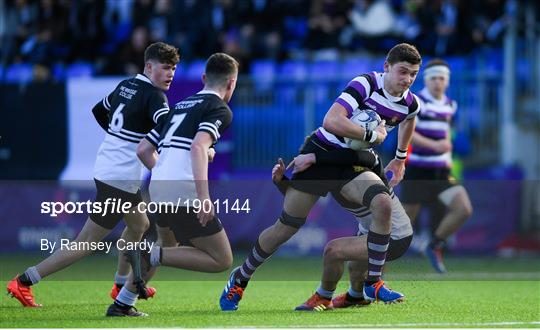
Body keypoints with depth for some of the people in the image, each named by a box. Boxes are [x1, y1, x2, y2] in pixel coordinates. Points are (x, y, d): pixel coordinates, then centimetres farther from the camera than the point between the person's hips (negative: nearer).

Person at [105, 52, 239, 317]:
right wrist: (204, 197, -26)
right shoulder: (220, 109, -1)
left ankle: (121, 304, 29)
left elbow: (143, 150, 22)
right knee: (222, 260, 0)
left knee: (168, 247, 33)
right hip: (185, 193, -8)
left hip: (158, 188, 8)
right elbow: (198, 146, -19)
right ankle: (153, 256, -11)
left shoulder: (180, 106, 23)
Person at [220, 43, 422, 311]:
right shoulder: (366, 84, -21)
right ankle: (240, 279, 26)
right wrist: (373, 136, -26)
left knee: (383, 203, -26)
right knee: (286, 227, 1)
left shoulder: (410, 104, -2)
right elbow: (332, 121, -34)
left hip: (353, 166, 5)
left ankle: (372, 284, -16)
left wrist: (400, 158, 30)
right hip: (320, 155, -4)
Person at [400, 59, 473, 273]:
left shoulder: (449, 105, 10)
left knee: (464, 210, -13)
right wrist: (434, 145, -33)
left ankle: (435, 247, 9)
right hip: (417, 172, -5)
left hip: (441, 172, 5)